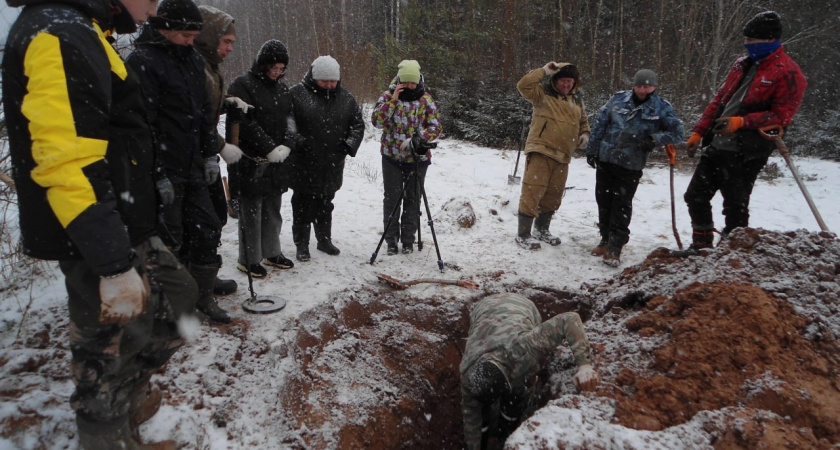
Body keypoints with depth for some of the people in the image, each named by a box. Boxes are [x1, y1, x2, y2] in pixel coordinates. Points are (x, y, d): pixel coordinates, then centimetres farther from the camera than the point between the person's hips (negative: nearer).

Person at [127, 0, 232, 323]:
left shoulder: (193, 60, 12)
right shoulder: (142, 61, -13)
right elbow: (143, 123, -18)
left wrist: (211, 155, 12)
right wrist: (158, 175, -20)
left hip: (192, 167, 8)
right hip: (164, 172, -7)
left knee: (207, 228, 10)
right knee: (168, 238, 2)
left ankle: (203, 294, 24)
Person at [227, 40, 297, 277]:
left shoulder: (282, 88, 14)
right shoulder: (243, 84, -8)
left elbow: (290, 119, 10)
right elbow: (245, 123, -16)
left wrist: (286, 146, -7)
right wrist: (270, 148, -18)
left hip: (277, 161, 7)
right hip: (252, 160, -7)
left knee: (273, 210, 14)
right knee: (252, 211, 0)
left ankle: (272, 253, 26)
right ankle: (249, 259, 11)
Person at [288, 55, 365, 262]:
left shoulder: (346, 98, 5)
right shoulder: (296, 94, -9)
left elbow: (358, 124, 12)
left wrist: (350, 144, -3)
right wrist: (295, 141, -18)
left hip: (332, 165, 4)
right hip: (304, 165, -4)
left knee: (325, 205, 17)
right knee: (303, 205, 5)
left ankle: (324, 239, 32)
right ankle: (301, 244, 18)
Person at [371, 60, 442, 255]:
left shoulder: (426, 99, 0)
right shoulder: (388, 96, -1)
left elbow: (436, 126, -6)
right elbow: (377, 121, -14)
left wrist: (417, 140, -21)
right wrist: (393, 100, -21)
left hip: (418, 157, 1)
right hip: (392, 157, 0)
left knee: (413, 199, 8)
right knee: (392, 198, 4)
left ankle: (408, 239, 20)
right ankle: (391, 239, 16)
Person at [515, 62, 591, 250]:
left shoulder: (577, 101, 16)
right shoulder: (543, 94, -2)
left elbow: (583, 121, 29)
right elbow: (523, 85, -18)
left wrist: (584, 134, 9)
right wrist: (544, 71, -16)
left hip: (562, 155, 7)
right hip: (540, 151, -7)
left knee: (554, 194, 14)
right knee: (532, 192, -9)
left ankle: (541, 229, 31)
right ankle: (523, 234, 0)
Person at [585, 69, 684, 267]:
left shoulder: (661, 107, -3)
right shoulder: (618, 99, 1)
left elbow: (677, 132, -2)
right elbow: (600, 124, 7)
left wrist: (654, 138, -17)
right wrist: (592, 150, 6)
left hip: (631, 166, -3)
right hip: (605, 159, 3)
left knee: (622, 205, -4)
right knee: (604, 202, 11)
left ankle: (615, 247, 4)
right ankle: (606, 239, 26)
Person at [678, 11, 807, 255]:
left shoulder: (788, 73, -6)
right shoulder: (742, 64, 16)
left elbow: (781, 116, -11)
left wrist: (741, 121, -23)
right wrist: (698, 132, 12)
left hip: (746, 154, -7)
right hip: (716, 146, 8)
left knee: (735, 207, -2)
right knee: (695, 195, 10)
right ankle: (701, 245, 24)